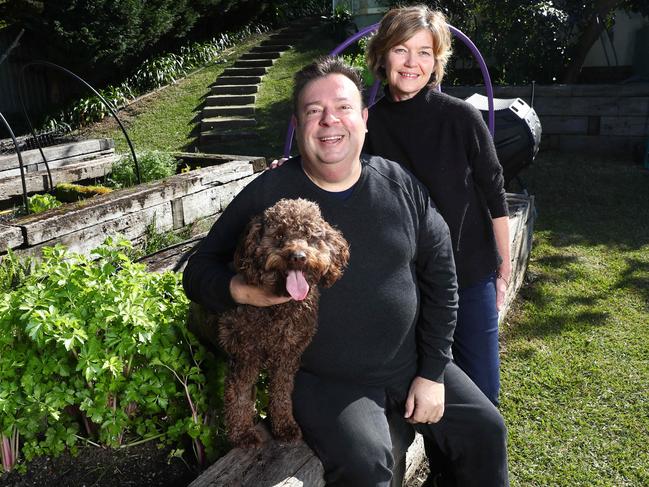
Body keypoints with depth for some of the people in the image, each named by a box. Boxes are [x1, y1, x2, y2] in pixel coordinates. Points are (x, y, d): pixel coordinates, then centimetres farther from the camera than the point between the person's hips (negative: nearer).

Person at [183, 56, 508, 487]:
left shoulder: (402, 186, -2)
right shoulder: (267, 196, -11)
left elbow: (441, 280, 2)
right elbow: (200, 272, -4)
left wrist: (433, 373, 0)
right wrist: (239, 290, -28)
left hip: (411, 366, 4)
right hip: (324, 381, -3)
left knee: (486, 431, 8)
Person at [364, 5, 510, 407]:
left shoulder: (461, 117, -9)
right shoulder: (369, 124, -3)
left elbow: (494, 197, -2)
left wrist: (505, 265, 1)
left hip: (471, 275, -1)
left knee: (481, 391, 9)